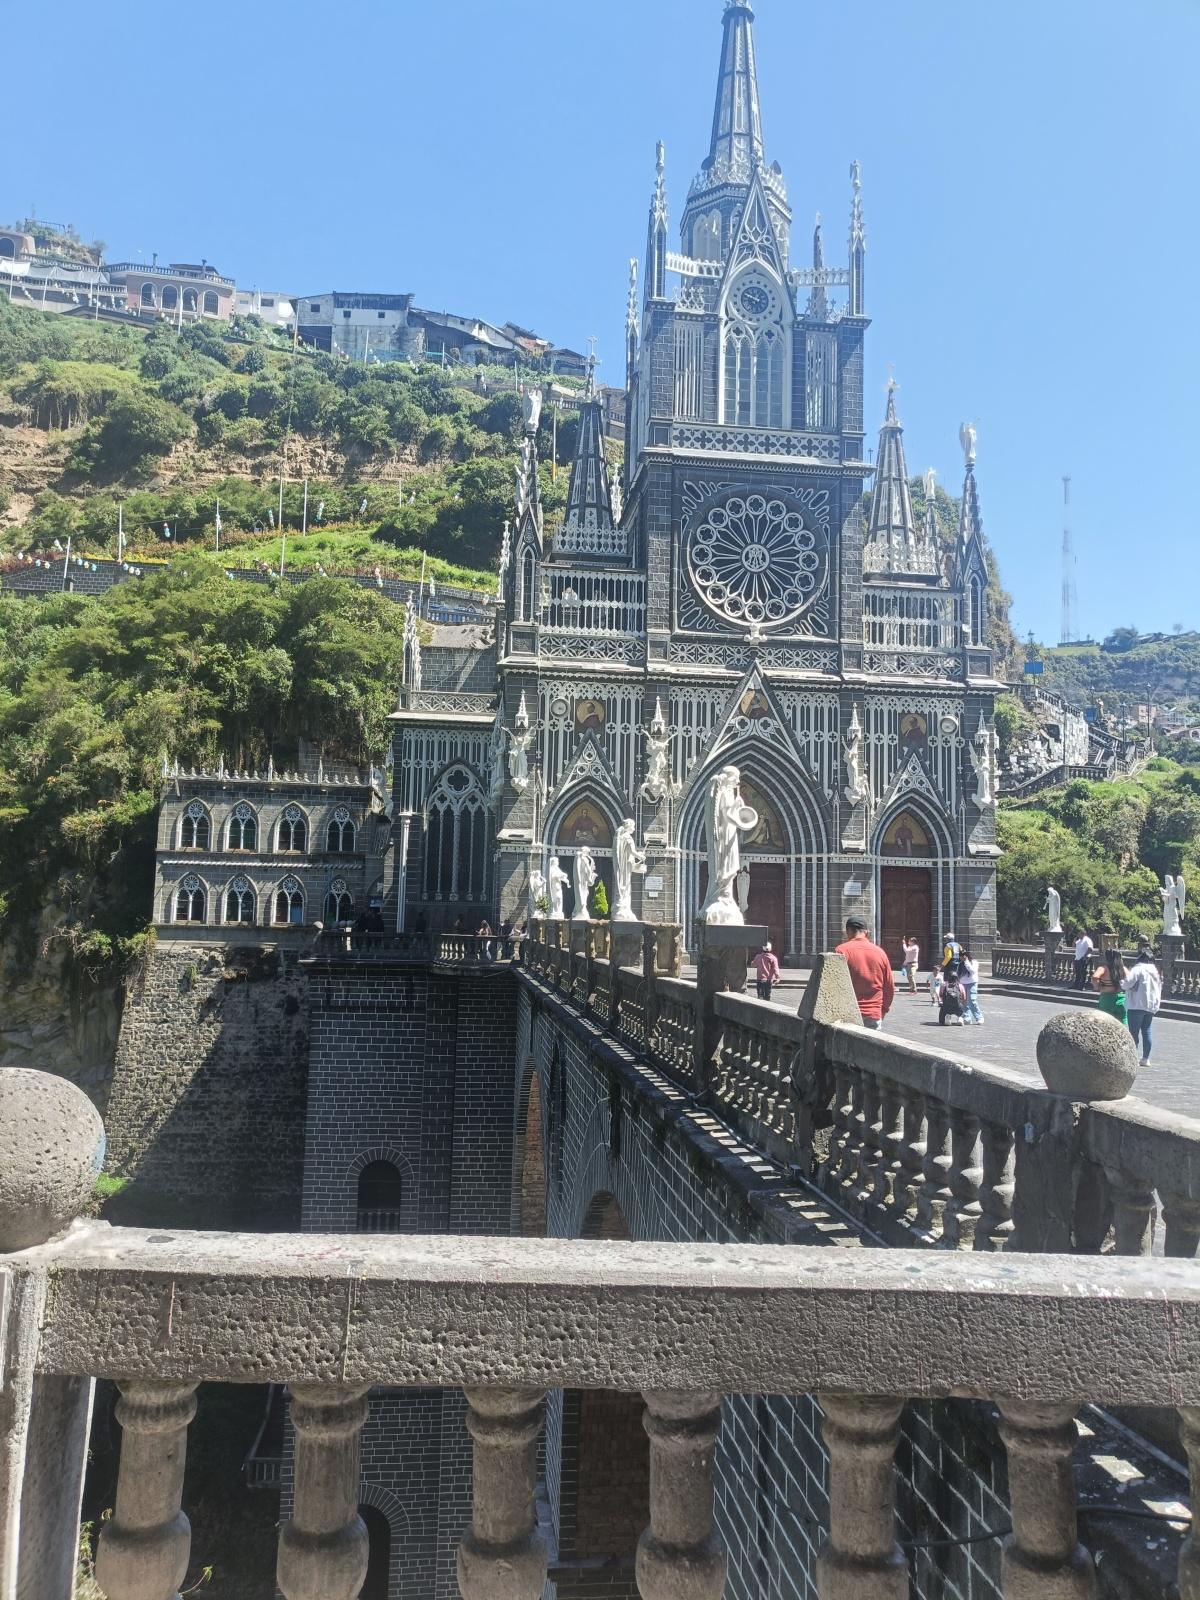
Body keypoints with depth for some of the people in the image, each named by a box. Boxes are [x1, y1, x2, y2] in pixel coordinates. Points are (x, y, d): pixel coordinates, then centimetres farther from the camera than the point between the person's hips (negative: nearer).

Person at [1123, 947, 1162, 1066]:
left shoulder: (1138, 969, -14)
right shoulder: (1155, 970, 12)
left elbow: (1127, 983, -20)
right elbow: (1159, 988, 18)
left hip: (1137, 1004, -7)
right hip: (1152, 1005, 7)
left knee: (1134, 1031, -2)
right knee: (1147, 1030, 12)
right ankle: (1146, 1058, 15)